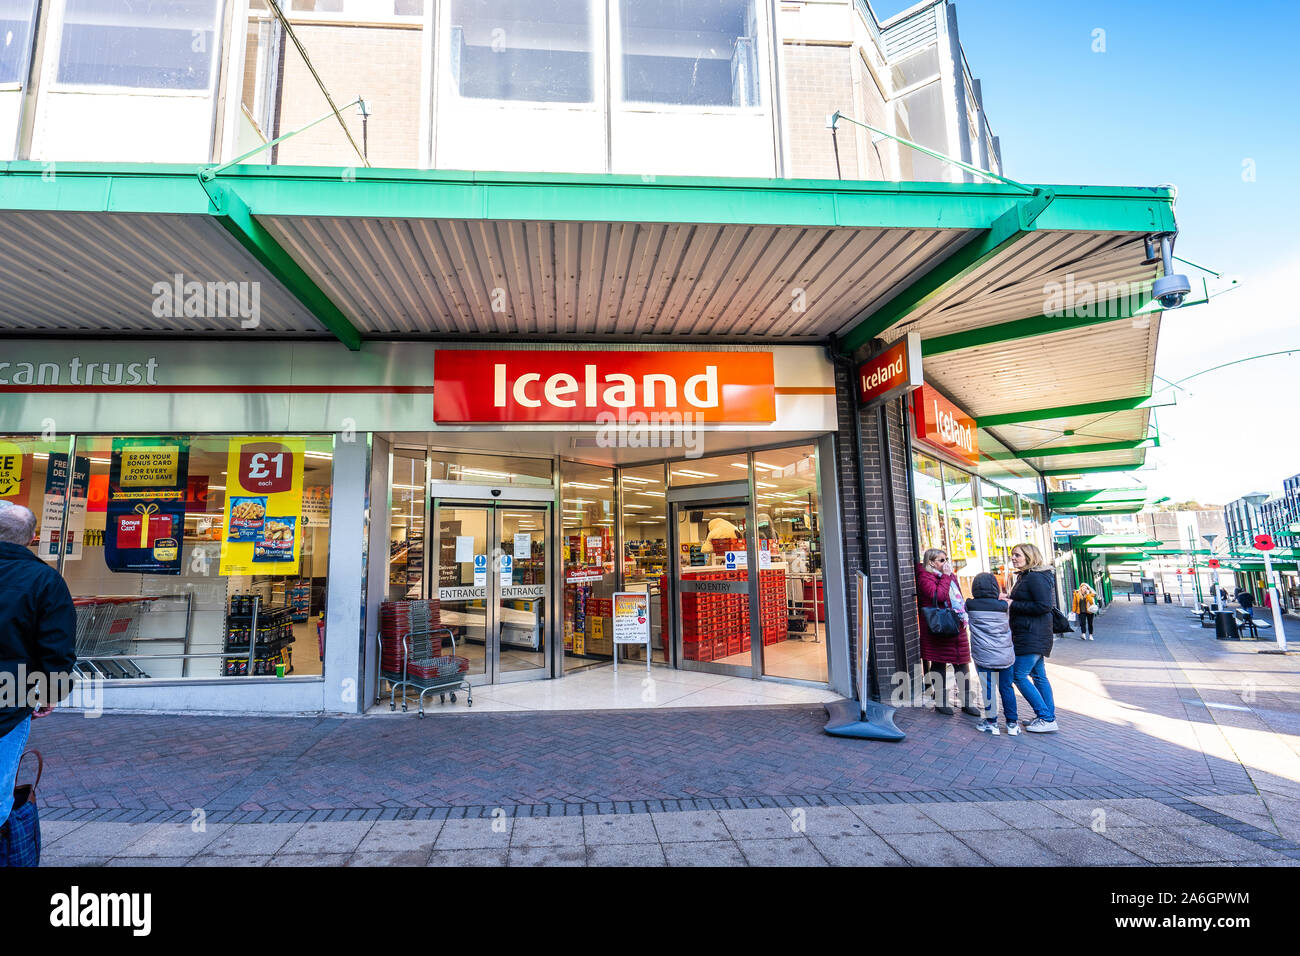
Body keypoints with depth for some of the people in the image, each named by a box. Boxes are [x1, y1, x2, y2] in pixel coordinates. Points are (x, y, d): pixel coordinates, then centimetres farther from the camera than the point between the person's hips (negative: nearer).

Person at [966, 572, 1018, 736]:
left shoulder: (970, 606, -7)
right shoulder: (1004, 607, 0)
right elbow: (1009, 626, 12)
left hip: (984, 656, -3)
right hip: (1006, 655, 3)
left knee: (988, 688, 7)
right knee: (1006, 687, 13)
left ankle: (991, 722, 15)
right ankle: (1012, 723, 22)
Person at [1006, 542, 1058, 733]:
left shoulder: (1036, 578, -16)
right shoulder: (1025, 577, 16)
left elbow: (1044, 606, -22)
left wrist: (1013, 604, -19)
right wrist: (1008, 600, 8)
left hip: (1033, 636, -11)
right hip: (1031, 636, 11)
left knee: (1018, 675, -9)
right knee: (1038, 676, 13)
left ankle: (1046, 719, -3)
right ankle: (1049, 718, 19)